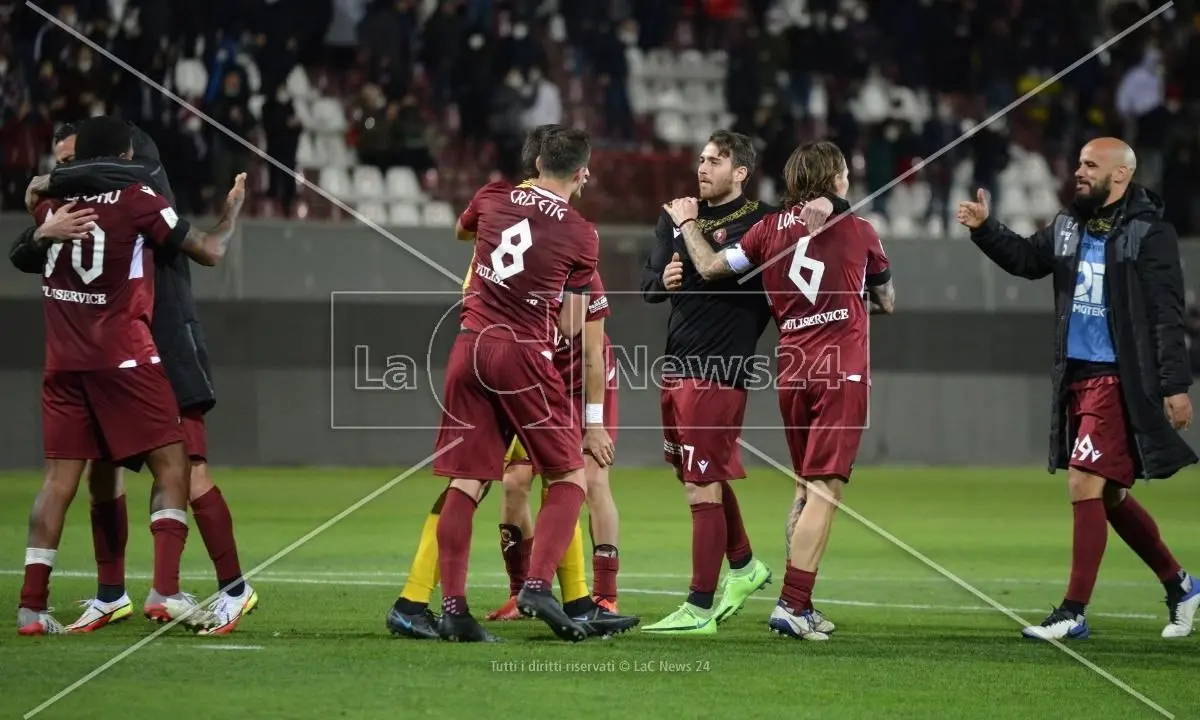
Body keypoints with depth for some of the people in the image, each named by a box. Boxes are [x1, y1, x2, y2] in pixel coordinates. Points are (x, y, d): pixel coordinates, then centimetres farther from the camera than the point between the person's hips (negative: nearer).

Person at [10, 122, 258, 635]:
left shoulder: (147, 187, -8)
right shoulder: (80, 210, 8)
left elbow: (111, 173, -31)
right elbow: (22, 257, -2)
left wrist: (51, 184, -15)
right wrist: (44, 230, -25)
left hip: (170, 357, -7)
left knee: (189, 472, -10)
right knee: (101, 468, 6)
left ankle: (234, 589, -2)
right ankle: (110, 595, 17)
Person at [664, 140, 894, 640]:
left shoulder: (770, 228, 6)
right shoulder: (859, 230, 3)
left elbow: (710, 267, 6)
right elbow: (887, 302, 14)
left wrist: (686, 223, 22)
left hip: (791, 371, 4)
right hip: (842, 371, -4)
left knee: (805, 490, 16)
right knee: (825, 489, -8)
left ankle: (801, 604, 16)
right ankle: (792, 604, -16)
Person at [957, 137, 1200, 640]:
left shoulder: (1148, 232, -10)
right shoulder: (1070, 225, 10)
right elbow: (1026, 259, 24)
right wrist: (984, 228, 9)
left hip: (1120, 381, -8)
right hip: (1076, 377, 8)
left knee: (1086, 488, -11)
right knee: (1110, 496, 14)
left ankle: (1074, 612, -5)